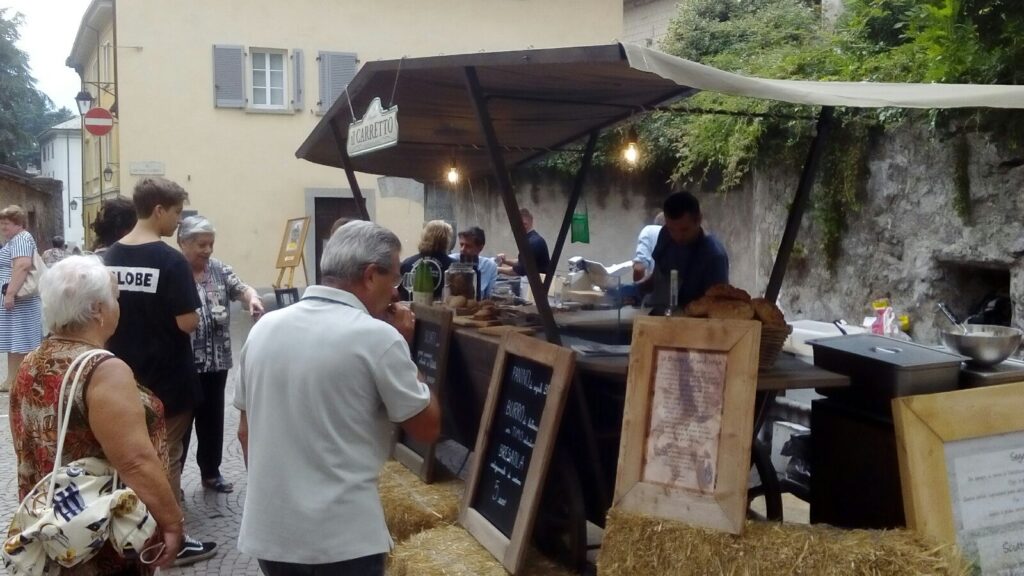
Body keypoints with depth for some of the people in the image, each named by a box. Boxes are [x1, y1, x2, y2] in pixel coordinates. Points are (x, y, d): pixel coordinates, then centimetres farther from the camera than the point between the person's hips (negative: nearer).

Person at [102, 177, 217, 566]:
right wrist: (193, 311, -1)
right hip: (166, 377, -6)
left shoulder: (110, 256, 3)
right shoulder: (171, 261, -19)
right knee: (165, 457, 5)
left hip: (124, 375, 7)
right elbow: (188, 323, -21)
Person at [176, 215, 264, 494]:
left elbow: (241, 288, -4)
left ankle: (211, 472, 28)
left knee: (213, 417, 14)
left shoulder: (219, 269, 6)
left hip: (216, 361, 5)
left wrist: (253, 298, -25)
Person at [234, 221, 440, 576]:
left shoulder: (264, 328, 2)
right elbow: (427, 428, -6)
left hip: (267, 531, 6)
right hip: (341, 540, -5)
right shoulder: (377, 337, -16)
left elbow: (246, 432, 11)